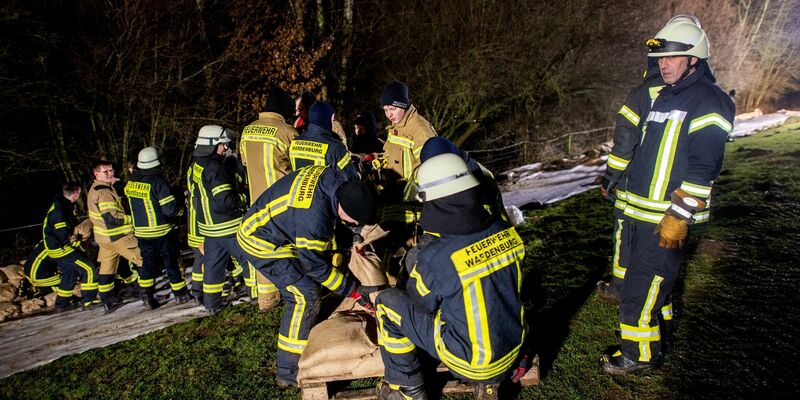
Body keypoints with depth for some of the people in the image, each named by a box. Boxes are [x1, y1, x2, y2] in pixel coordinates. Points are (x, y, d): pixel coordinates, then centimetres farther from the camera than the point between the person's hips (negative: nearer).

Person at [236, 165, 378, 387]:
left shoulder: (335, 179, -15)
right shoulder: (313, 219, -38)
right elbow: (316, 266, -22)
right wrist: (353, 291, -11)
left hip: (267, 224, 9)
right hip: (261, 242, -9)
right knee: (306, 297, -11)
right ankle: (289, 370, 0)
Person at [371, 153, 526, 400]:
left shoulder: (435, 255, -27)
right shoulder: (504, 231, -11)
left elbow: (420, 305, -9)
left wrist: (415, 266, 7)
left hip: (469, 361, -5)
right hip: (512, 348, 6)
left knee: (387, 302, 3)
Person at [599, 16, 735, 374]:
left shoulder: (708, 101, -12)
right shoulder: (665, 96, 16)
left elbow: (704, 168, -19)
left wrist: (679, 217, -22)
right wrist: (627, 190, 23)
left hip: (668, 218, -9)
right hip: (641, 211, 9)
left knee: (641, 287, -3)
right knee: (647, 277, 20)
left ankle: (639, 354, 13)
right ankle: (655, 324, 38)